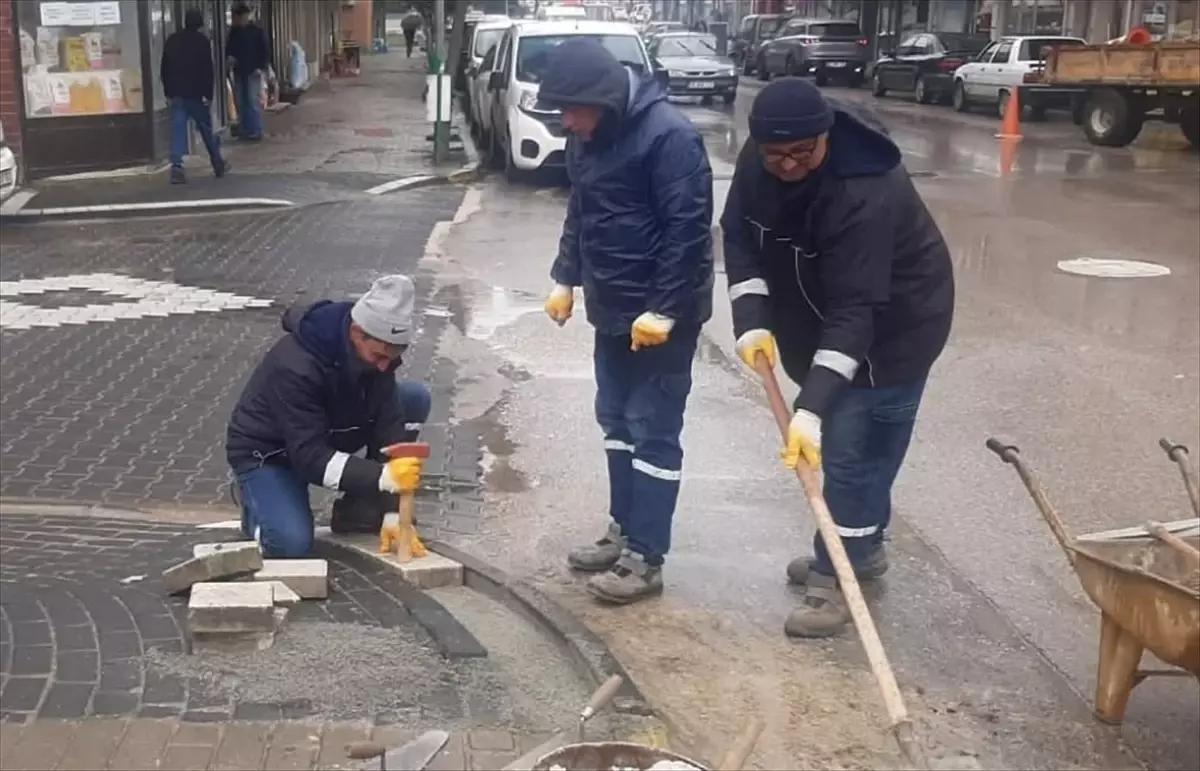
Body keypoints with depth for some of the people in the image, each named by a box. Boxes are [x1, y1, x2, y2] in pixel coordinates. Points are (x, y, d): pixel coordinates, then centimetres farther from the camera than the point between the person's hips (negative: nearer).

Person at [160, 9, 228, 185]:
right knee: (206, 128, 8)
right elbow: (207, 70, -12)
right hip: (195, 92, -3)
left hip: (177, 92, 4)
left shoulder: (172, 40, 11)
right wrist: (208, 94, -12)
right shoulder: (202, 41, -5)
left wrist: (168, 91, 18)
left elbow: (164, 68, 13)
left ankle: (177, 166, -15)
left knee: (178, 130, -2)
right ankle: (218, 164, 18)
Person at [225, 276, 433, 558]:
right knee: (291, 542, -32)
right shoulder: (295, 365, -36)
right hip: (268, 452, -6)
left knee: (416, 398, -13)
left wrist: (393, 513, -25)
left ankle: (359, 509, -3)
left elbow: (388, 428, -18)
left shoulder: (377, 352, -17)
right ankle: (258, 505, 5)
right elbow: (310, 456, -37)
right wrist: (383, 477, -50)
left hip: (327, 433, 6)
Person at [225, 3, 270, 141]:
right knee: (240, 102, 5)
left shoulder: (257, 31, -3)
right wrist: (228, 57, -3)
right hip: (238, 72, 5)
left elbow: (266, 50, -4)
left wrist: (261, 67, -14)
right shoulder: (234, 31, 10)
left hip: (253, 72, -5)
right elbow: (228, 48, 19)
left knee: (253, 101, -9)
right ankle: (244, 129, 14)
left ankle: (256, 131, -5)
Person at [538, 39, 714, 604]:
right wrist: (566, 277, 11)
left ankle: (646, 559, 5)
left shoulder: (668, 136, -21)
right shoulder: (588, 135, 5)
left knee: (653, 431, -2)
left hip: (661, 314, -9)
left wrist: (664, 310, -22)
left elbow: (688, 230, -22)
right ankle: (623, 530, 29)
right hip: (612, 308, 9)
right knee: (616, 420, 15)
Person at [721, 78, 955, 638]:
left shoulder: (865, 194, -37)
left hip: (894, 322, -7)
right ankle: (861, 548, 35)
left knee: (853, 447, -7)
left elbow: (854, 311, -38)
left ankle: (839, 577, 6)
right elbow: (739, 235, -6)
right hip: (821, 312, 8)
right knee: (843, 440, 18)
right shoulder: (758, 159, -15)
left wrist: (812, 407, -43)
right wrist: (752, 320, -20)